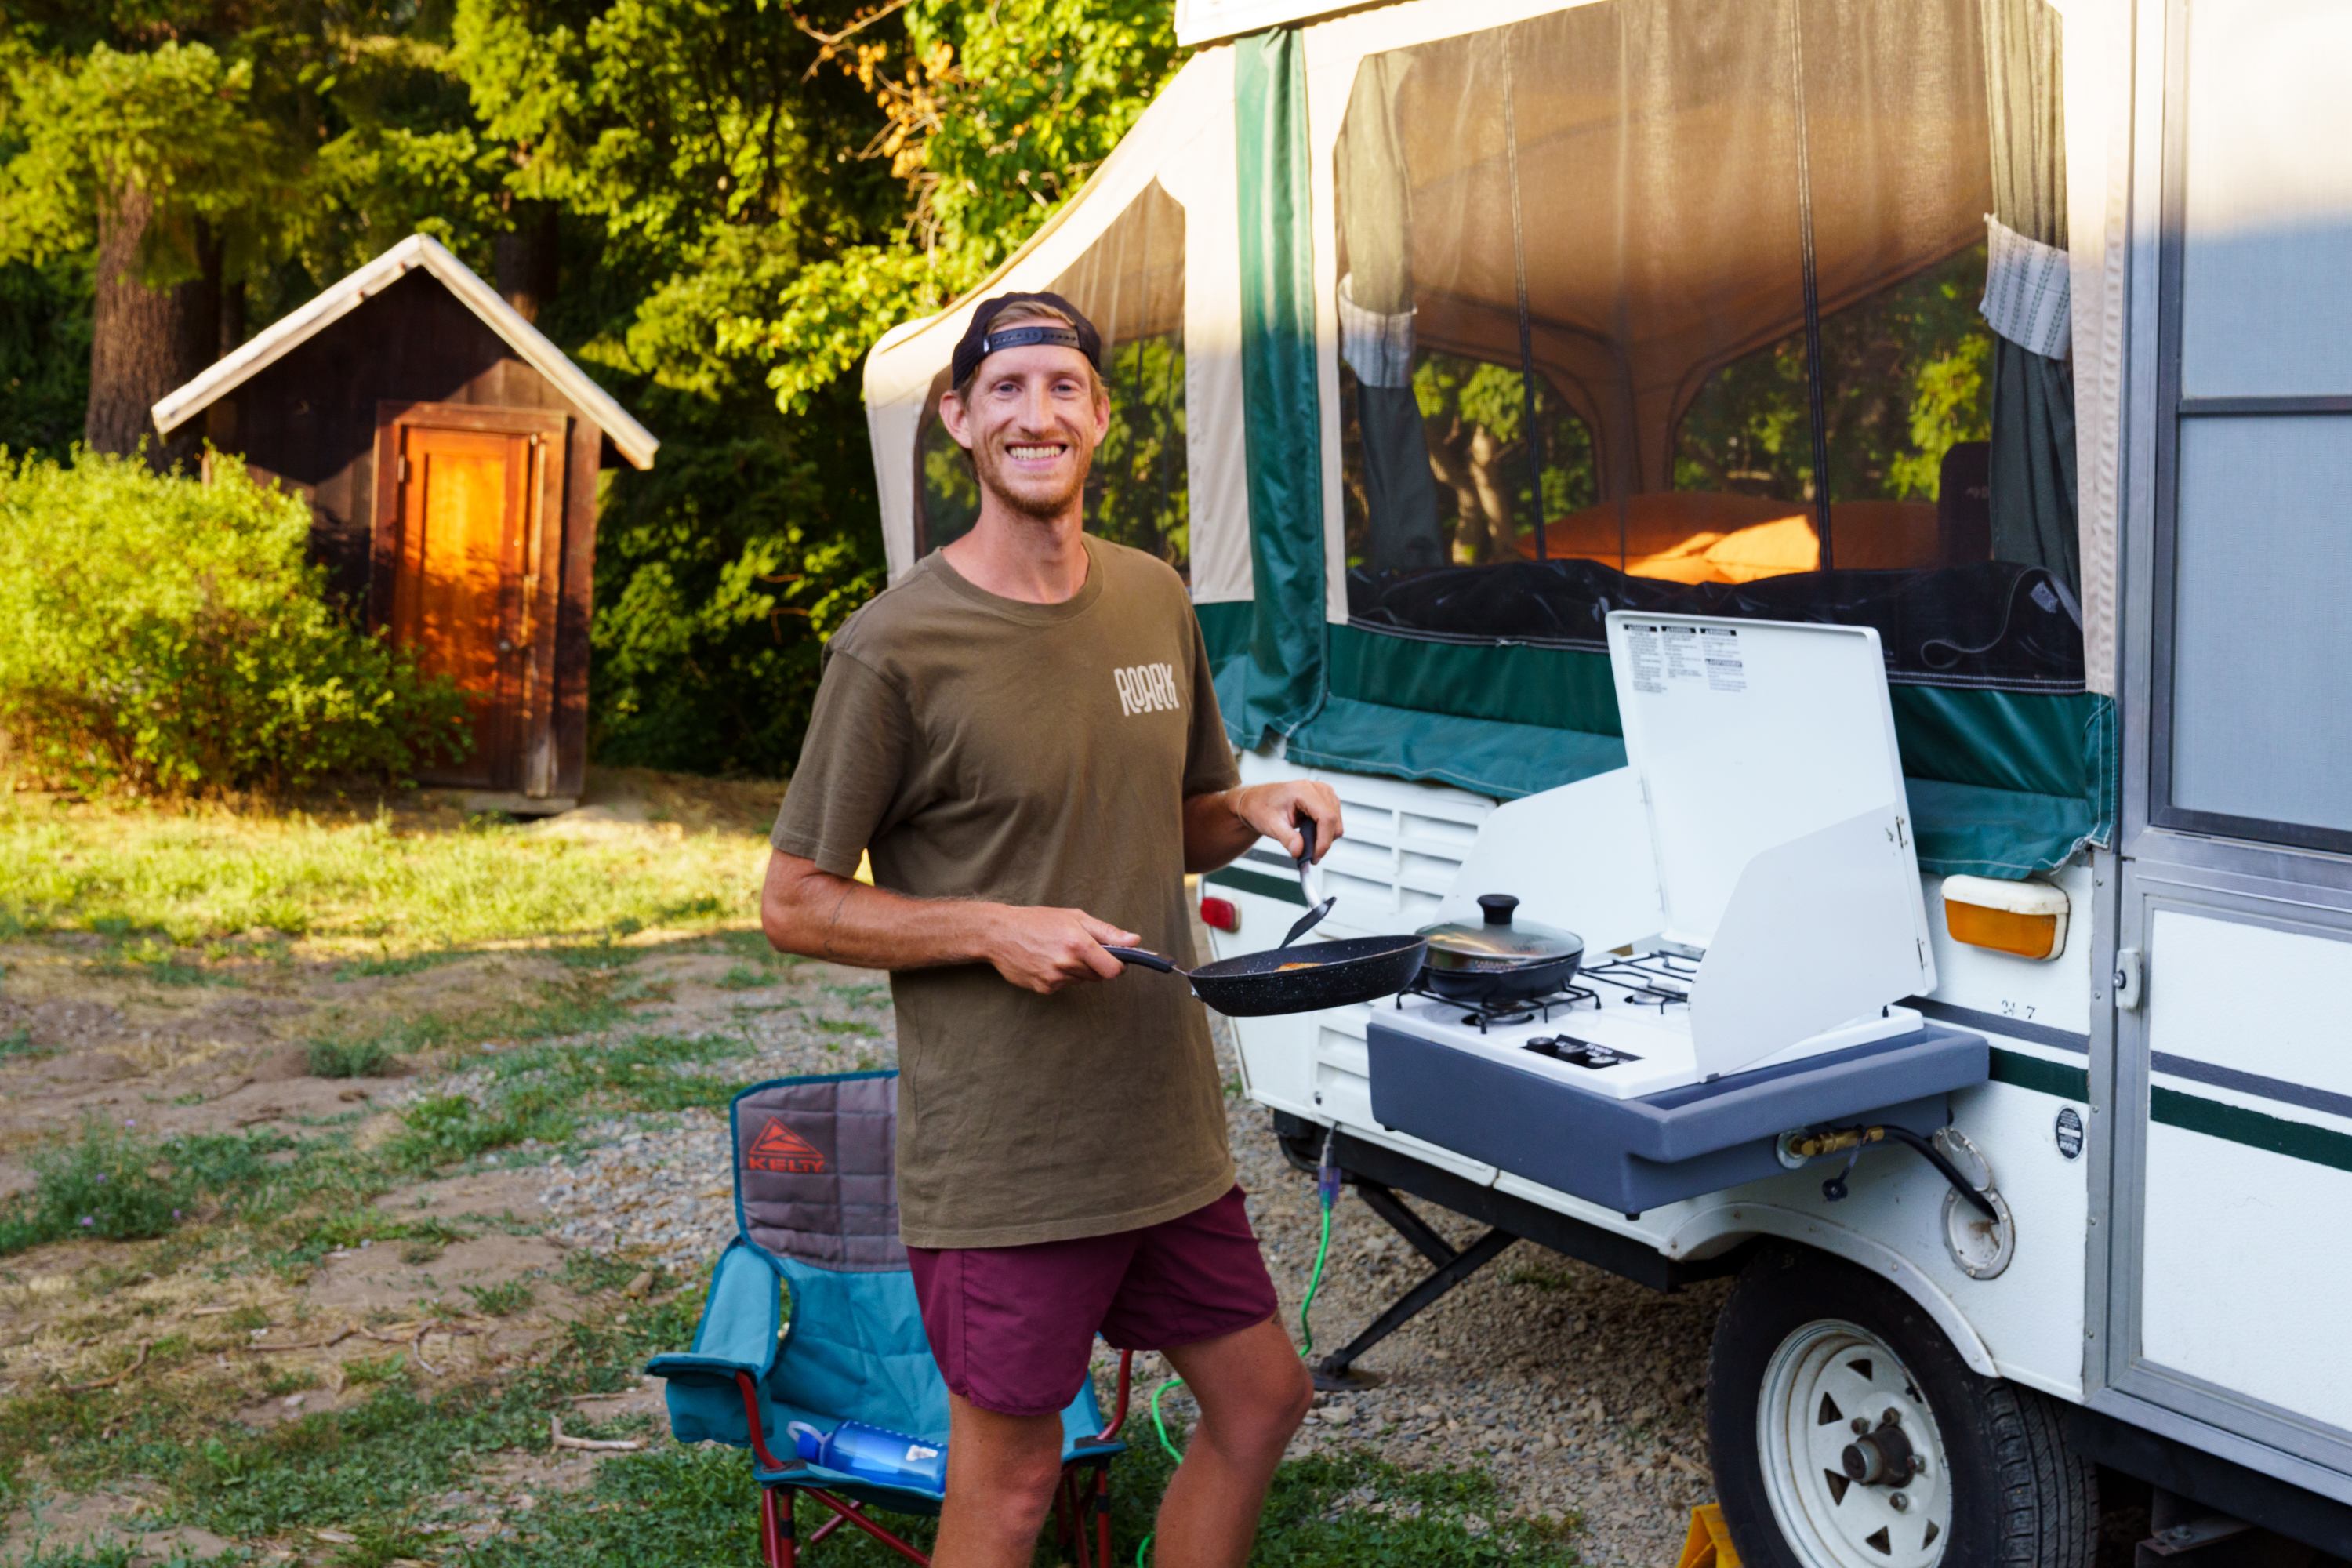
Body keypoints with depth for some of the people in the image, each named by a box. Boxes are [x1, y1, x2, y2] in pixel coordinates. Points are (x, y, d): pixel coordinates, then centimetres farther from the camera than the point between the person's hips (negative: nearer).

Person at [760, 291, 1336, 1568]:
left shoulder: (1157, 601, 6)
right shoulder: (895, 649, -13)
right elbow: (794, 905, -7)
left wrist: (1254, 813, -3)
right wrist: (994, 930, -19)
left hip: (1167, 1124, 7)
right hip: (1002, 1155, -6)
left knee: (1261, 1401, 17)